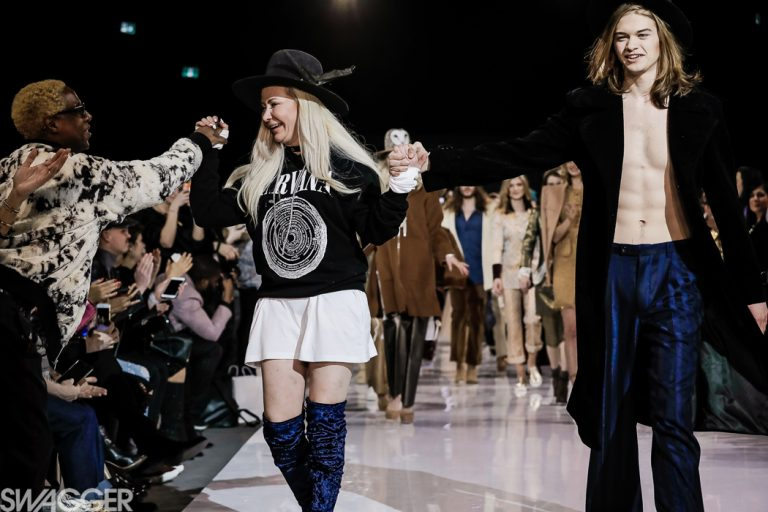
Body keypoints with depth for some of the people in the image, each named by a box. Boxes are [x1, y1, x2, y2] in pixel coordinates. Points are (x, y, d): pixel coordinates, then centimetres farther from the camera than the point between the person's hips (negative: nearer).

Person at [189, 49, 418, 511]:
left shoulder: (345, 165, -2)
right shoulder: (260, 173, 12)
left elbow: (376, 232, -5)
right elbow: (208, 213, 9)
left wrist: (402, 184, -18)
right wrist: (210, 152, 10)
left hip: (334, 301, -4)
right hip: (278, 304, 5)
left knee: (325, 419, -4)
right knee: (280, 427, 1)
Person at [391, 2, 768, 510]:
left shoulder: (699, 109, 3)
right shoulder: (591, 108, 4)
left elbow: (726, 202, 5)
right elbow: (516, 156, -2)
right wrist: (433, 163, -12)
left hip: (676, 269, -1)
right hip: (613, 270, 1)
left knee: (673, 421, -4)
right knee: (612, 418, 7)